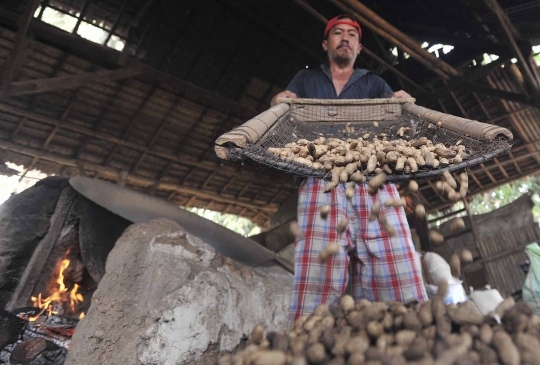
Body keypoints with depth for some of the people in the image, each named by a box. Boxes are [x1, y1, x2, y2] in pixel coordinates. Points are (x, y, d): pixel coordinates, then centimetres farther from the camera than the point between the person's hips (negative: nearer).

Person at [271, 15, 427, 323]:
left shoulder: (375, 84, 30)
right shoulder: (306, 80, 30)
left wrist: (403, 102, -7)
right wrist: (279, 102, -3)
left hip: (374, 185, 2)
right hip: (321, 185, -1)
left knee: (403, 295, -12)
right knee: (317, 293, -15)